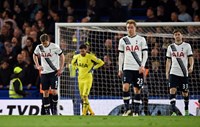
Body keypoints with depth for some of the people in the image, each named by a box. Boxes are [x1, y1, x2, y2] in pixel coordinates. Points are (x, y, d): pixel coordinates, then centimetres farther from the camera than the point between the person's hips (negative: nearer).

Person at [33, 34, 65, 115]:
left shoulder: (54, 47, -11)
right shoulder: (39, 47, -1)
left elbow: (62, 56, -2)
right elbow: (34, 55, 19)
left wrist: (61, 69, -7)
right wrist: (37, 65, 6)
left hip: (54, 71, -4)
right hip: (44, 72, 4)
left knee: (54, 91, -13)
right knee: (45, 91, 3)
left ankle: (55, 107, 6)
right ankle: (47, 111, 9)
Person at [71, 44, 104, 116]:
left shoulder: (90, 57, -11)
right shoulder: (77, 57, 3)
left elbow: (101, 63, -4)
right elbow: (73, 62, 25)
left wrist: (93, 68, -7)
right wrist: (78, 68, 12)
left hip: (88, 78, -6)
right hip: (80, 78, 6)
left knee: (85, 96, -16)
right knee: (82, 97, 8)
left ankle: (84, 113, -14)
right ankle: (91, 112, 20)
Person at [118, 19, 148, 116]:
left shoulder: (141, 39, 4)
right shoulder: (123, 40, 10)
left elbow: (145, 54, 3)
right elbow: (121, 55, 13)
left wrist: (142, 65, -10)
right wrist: (120, 69, 8)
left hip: (138, 69, -1)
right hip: (127, 68, 1)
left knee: (137, 89, 2)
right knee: (125, 87, -17)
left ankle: (136, 111, 8)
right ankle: (127, 109, -8)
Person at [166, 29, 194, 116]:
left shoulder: (187, 46, 3)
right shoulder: (170, 47, 10)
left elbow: (191, 58, -1)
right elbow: (168, 60, 15)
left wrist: (191, 66, -20)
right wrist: (167, 72, 8)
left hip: (184, 73, -1)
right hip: (173, 73, 1)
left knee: (185, 92, 7)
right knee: (172, 91, -14)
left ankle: (186, 109, 29)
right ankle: (173, 111, -19)